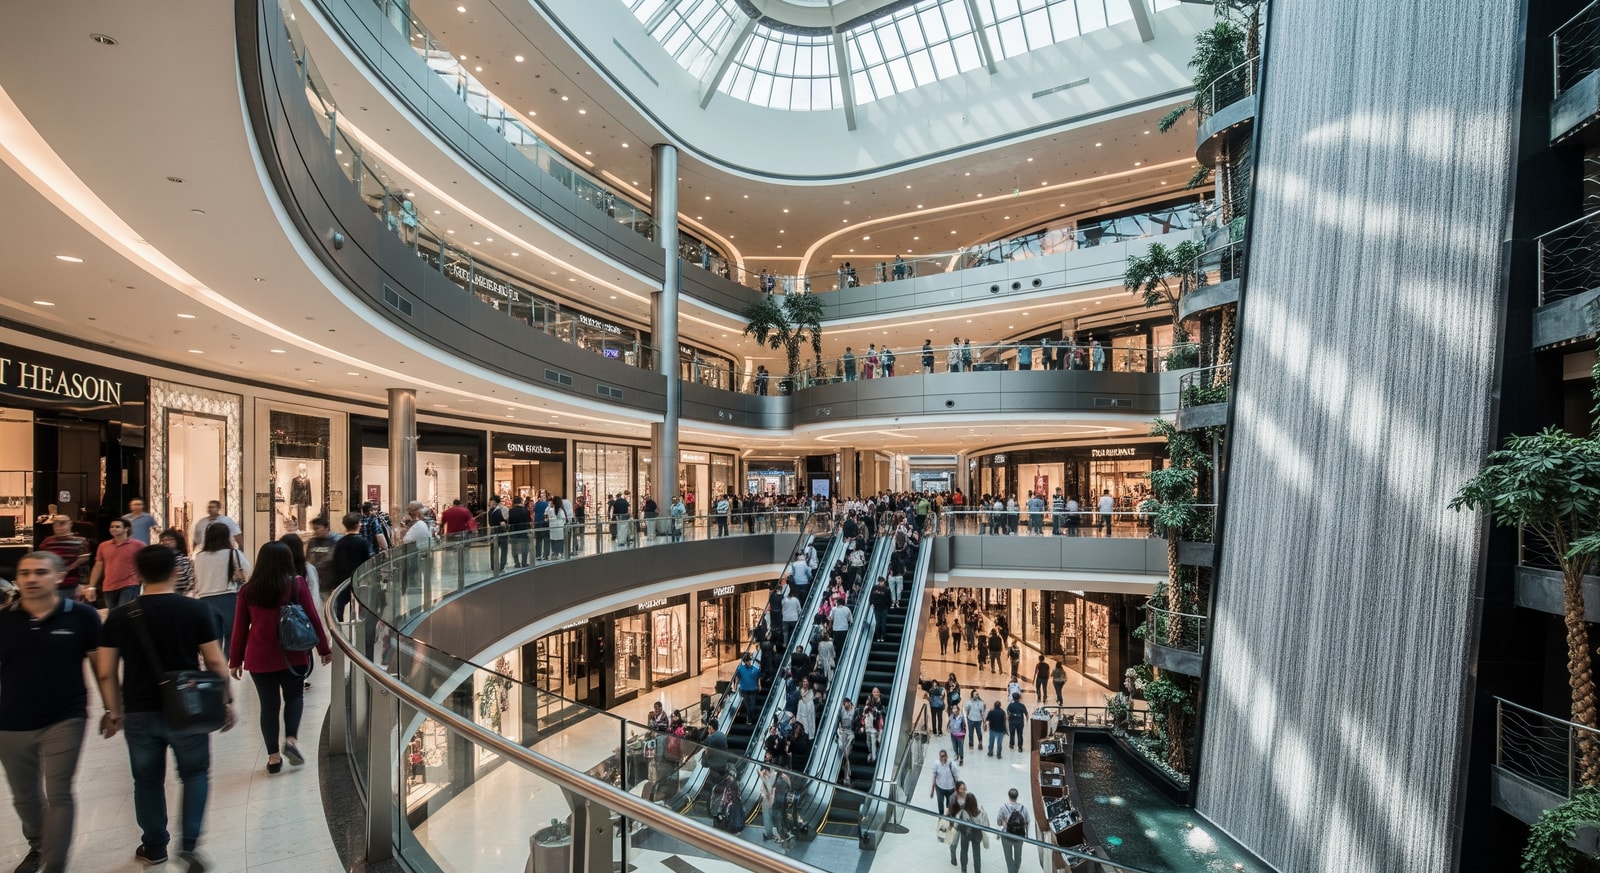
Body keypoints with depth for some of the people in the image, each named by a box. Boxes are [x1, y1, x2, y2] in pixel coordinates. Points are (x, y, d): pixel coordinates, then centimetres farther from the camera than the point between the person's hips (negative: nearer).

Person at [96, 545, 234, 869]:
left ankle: (154, 846, 31)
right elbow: (215, 662, -9)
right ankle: (188, 842, 5)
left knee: (147, 780, 18)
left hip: (139, 712, 2)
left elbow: (105, 672, -1)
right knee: (195, 774, 15)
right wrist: (226, 701, 3)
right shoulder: (196, 610, -11)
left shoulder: (119, 616, -4)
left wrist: (114, 711, 13)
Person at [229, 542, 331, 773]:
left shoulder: (248, 590, 1)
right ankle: (291, 739, -2)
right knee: (294, 697, 17)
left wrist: (235, 660, 14)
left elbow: (240, 627, 5)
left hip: (259, 657, 2)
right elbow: (313, 618, -5)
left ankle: (273, 756, 14)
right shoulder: (297, 584, -6)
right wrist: (324, 648, 3)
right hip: (292, 656, -2)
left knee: (268, 704, 11)